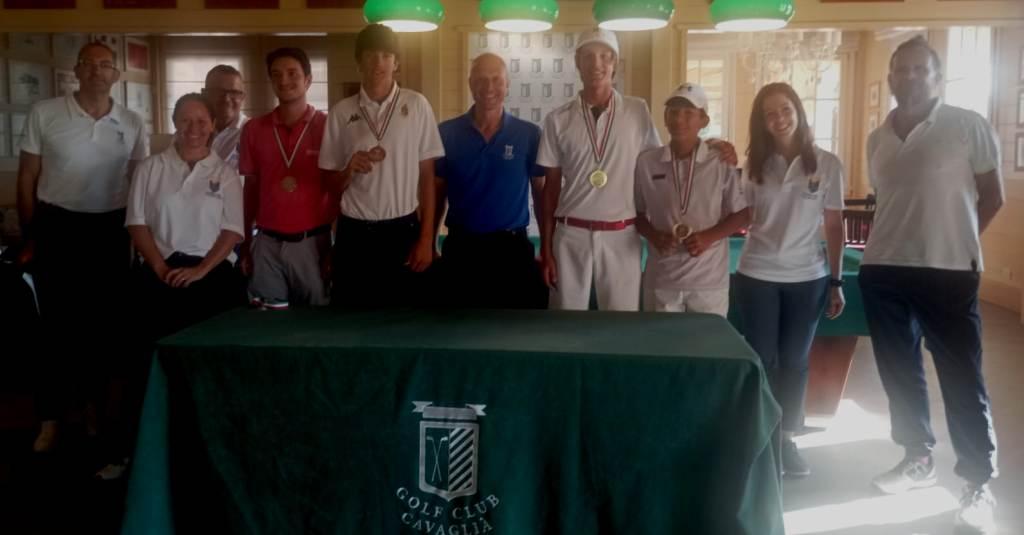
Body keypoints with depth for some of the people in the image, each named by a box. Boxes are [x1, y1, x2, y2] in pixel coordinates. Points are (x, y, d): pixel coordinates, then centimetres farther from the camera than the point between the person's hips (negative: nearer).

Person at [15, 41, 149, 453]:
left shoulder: (132, 124, 3)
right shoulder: (44, 114, -3)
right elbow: (27, 178, 1)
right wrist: (29, 237, 0)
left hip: (111, 231, 2)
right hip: (58, 227, -2)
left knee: (107, 321, 11)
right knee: (58, 323, 2)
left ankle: (96, 403, 29)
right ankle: (50, 416, 12)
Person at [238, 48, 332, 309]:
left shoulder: (328, 126, -2)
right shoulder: (254, 129, 5)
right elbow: (251, 188, 11)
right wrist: (245, 244, 8)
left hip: (313, 242, -2)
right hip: (267, 243, 2)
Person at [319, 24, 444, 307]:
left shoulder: (417, 106, 0)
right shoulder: (341, 112, 3)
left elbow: (427, 176, 1)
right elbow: (332, 185, 7)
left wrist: (426, 237, -4)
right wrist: (350, 169, -16)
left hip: (403, 230, -1)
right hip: (355, 234, 1)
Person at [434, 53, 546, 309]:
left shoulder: (529, 134, -1)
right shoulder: (447, 134, 1)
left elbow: (542, 195, 4)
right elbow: (437, 195, 6)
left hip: (512, 249, 0)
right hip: (461, 249, 1)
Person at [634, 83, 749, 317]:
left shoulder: (721, 163, -4)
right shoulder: (646, 162, 1)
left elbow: (742, 214, 2)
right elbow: (637, 212, 11)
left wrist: (708, 237, -13)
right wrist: (653, 235, -9)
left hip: (709, 281, -1)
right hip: (662, 279, 1)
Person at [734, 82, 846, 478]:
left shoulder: (827, 164, -2)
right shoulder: (755, 165, 2)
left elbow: (834, 226, 0)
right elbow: (744, 219, 3)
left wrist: (836, 282, -1)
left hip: (808, 278, 0)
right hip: (757, 276, 1)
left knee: (795, 360, 9)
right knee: (761, 359, 6)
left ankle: (787, 438, 22)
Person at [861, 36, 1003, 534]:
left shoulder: (969, 127, -5)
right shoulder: (877, 139, 9)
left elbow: (992, 197, 1)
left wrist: (953, 241, 3)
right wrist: (897, 245, 9)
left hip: (949, 271, -5)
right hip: (882, 271, 5)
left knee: (961, 378, -1)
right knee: (899, 371, 13)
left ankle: (979, 484, 11)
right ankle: (917, 458, 31)